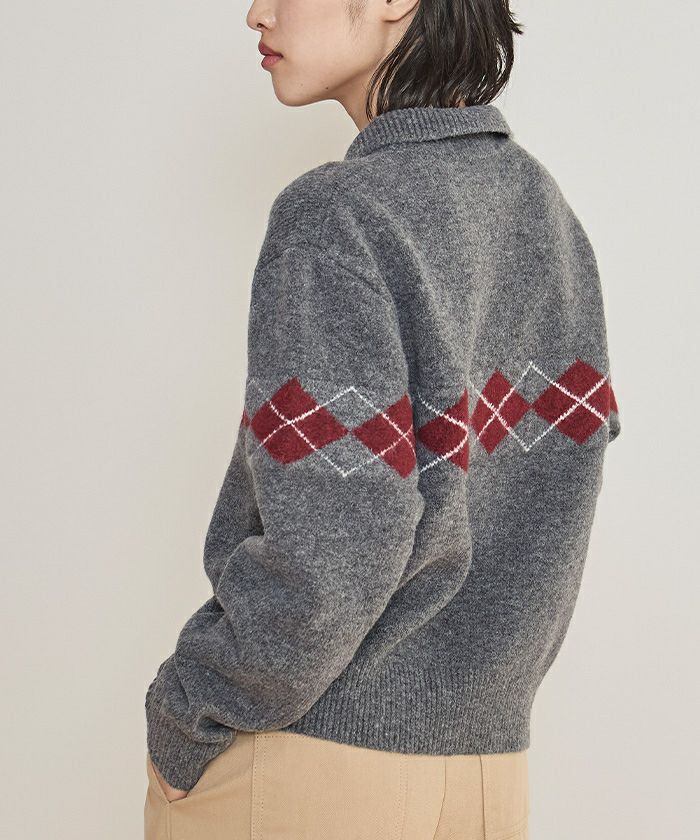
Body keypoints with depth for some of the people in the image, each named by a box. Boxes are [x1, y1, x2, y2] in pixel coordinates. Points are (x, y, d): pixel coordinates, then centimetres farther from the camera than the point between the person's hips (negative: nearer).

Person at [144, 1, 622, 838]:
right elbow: (551, 498, 7)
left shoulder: (338, 215, -18)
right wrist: (472, 684, 15)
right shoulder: (548, 213, 4)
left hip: (300, 768, -6)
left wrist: (182, 716, -8)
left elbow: (329, 558, -23)